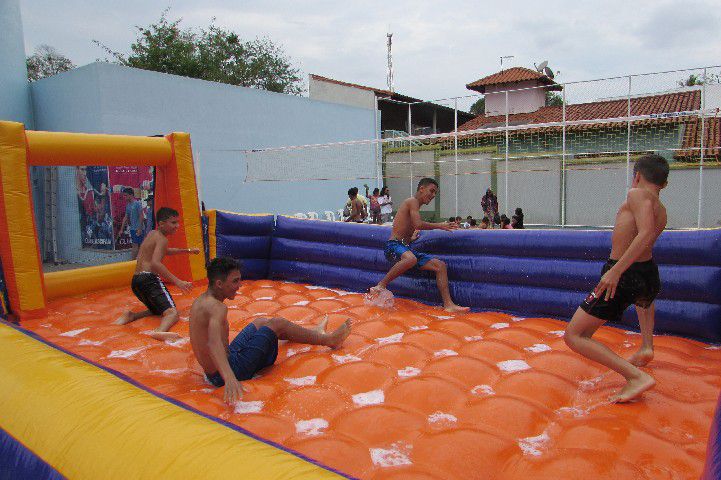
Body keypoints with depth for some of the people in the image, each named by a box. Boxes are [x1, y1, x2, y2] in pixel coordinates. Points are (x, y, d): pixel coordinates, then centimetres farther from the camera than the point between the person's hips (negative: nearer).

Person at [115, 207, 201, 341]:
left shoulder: (152, 234, 22)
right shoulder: (162, 239, -7)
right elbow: (155, 263, -23)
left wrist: (187, 251, 41)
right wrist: (177, 281, -28)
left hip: (136, 281, 9)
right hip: (149, 278, -9)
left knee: (157, 310, 27)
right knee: (172, 312, -22)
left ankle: (132, 315, 5)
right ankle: (160, 331, -53)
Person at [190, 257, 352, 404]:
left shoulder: (199, 302, 5)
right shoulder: (217, 308, -26)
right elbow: (214, 343, -44)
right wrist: (230, 378, -58)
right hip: (234, 369, -10)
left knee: (261, 322, 23)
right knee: (278, 324, -3)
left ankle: (313, 332, 40)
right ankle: (328, 340, 16)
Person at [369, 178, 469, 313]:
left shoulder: (414, 205, 26)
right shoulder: (413, 201, -4)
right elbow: (418, 225, -18)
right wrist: (440, 226, -8)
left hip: (406, 248, 9)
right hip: (393, 246, -9)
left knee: (440, 265, -3)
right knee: (411, 259, -43)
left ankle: (448, 304, -8)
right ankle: (381, 286, -27)